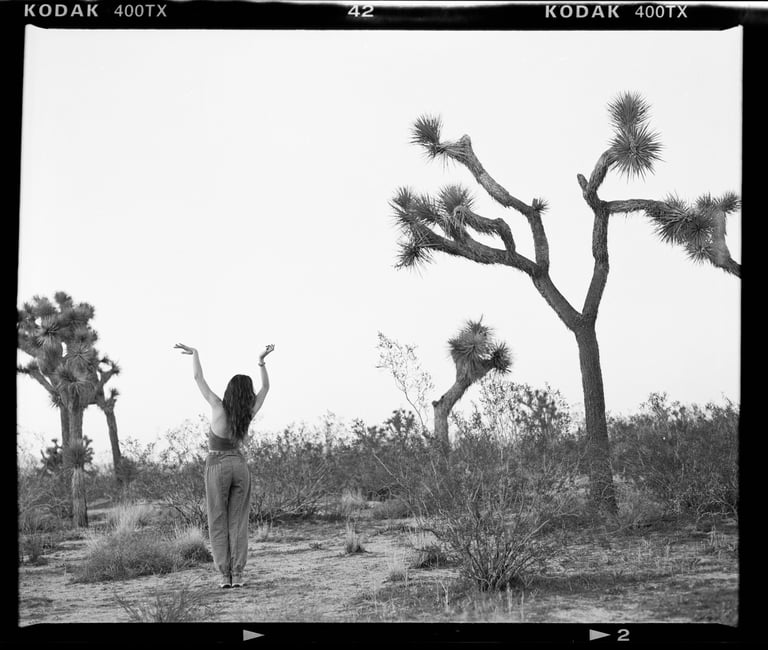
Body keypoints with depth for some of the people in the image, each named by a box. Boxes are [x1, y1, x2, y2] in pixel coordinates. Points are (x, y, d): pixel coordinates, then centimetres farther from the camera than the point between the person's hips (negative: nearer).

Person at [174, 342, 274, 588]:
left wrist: (194, 353, 6)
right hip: (239, 465, 2)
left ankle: (225, 575, -2)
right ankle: (237, 575, -2)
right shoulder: (249, 413, -5)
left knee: (218, 523, 3)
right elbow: (265, 387, 8)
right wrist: (261, 361, 0)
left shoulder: (219, 407, -12)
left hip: (217, 466, -2)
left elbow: (198, 379, -5)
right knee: (238, 522, 5)